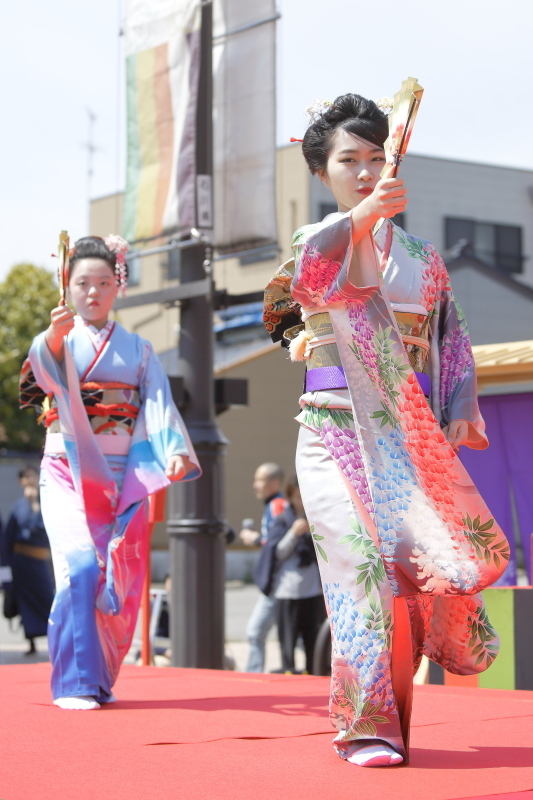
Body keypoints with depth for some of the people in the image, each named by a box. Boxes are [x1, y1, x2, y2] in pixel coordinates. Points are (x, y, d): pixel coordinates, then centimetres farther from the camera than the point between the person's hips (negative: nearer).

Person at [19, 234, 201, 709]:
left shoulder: (138, 349, 13)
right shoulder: (58, 340, 4)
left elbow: (159, 405, 1)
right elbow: (45, 374, -20)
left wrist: (175, 453, -18)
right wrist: (54, 337, -42)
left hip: (123, 478, 3)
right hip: (70, 471, -3)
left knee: (121, 579, 1)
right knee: (81, 567, -19)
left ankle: (100, 679, 17)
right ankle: (75, 683, -14)